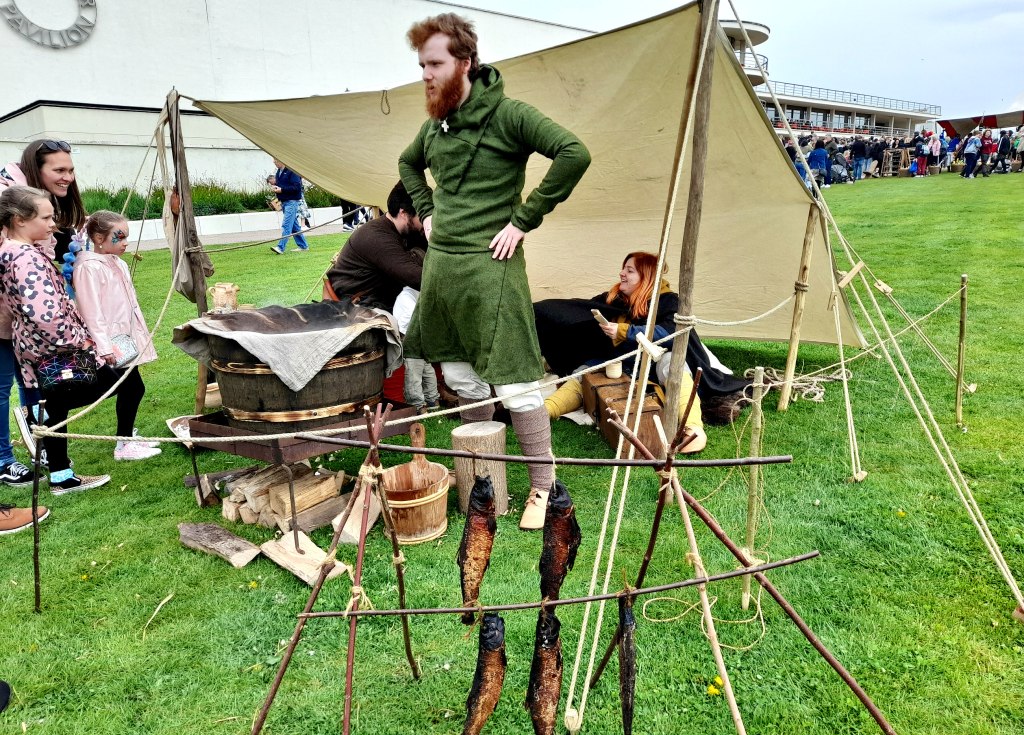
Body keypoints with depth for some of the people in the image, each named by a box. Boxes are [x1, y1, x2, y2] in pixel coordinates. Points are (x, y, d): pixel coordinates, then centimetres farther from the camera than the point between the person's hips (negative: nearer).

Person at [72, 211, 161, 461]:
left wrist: (140, 334, 21)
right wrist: (104, 347, -24)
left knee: (130, 389, 14)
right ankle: (124, 445, 5)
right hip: (112, 343, -9)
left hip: (127, 339, 9)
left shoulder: (118, 264, 13)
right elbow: (91, 311, -20)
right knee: (133, 388, -6)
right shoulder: (90, 267, -15)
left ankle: (128, 436, 27)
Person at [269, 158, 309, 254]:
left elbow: (297, 187, -19)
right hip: (284, 202, 9)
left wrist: (281, 189, -19)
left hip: (292, 202, -9)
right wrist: (275, 187, 1)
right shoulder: (279, 172, 13)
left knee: (286, 225, -13)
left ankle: (281, 247, -17)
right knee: (294, 226, 13)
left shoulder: (292, 171, -13)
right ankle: (303, 246, 21)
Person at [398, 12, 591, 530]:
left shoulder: (506, 114, -11)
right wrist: (427, 213, 16)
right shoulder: (434, 124, 11)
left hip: (488, 267, -7)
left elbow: (574, 153, -22)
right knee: (461, 379, 16)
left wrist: (524, 220, -18)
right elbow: (408, 164, 32)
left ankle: (542, 486, 13)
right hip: (440, 263, 8)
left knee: (515, 384, -5)